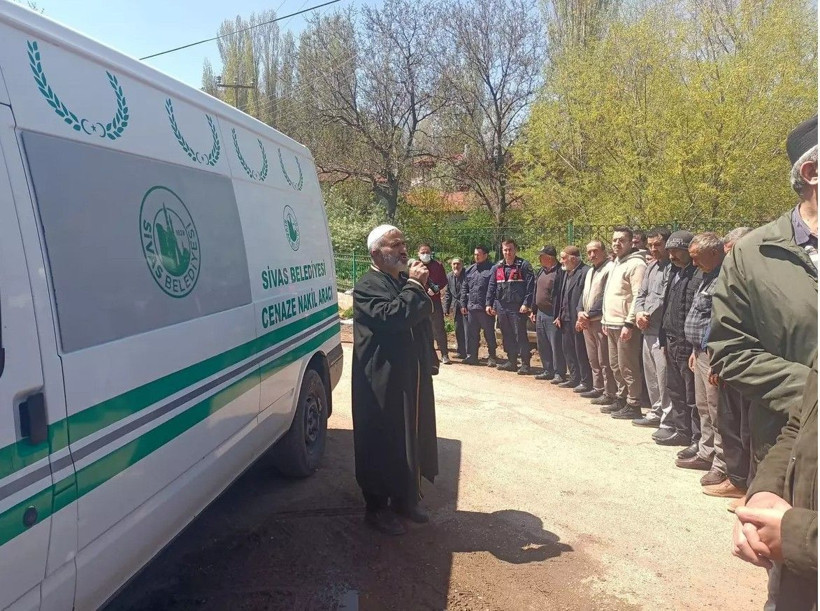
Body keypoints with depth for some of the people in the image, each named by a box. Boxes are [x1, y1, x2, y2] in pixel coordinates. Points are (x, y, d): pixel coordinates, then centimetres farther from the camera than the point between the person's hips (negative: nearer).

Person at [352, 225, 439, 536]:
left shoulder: (406, 281, 14)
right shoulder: (367, 286, -13)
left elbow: (421, 319, 19)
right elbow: (391, 316, -29)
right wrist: (414, 286, -21)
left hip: (413, 378, 8)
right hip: (383, 382, -8)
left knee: (412, 439, 16)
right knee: (382, 444, 3)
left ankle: (405, 499, 32)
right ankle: (377, 507, 19)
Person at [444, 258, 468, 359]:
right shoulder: (449, 276, 9)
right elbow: (448, 293, 14)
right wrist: (446, 308, 10)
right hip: (456, 308, 6)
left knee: (467, 330, -7)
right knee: (458, 331, 11)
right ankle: (462, 352, 22)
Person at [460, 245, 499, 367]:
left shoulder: (492, 269, -7)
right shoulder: (470, 270, 13)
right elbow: (464, 288, 16)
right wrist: (463, 304, 11)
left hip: (486, 308, -6)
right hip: (471, 307, 6)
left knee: (489, 334, 5)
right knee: (472, 334, 10)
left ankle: (492, 357, 14)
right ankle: (472, 356, 18)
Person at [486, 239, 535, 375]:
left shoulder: (524, 266, -4)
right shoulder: (497, 267, 12)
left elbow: (530, 286, -10)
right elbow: (491, 287, 14)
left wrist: (526, 304, -17)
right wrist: (489, 303, 7)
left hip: (517, 307, -6)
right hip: (501, 307, 6)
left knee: (520, 335, -4)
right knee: (506, 336, 12)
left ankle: (525, 364, 2)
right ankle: (511, 361, 22)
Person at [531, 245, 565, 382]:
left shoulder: (559, 272, -15)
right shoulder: (541, 271, 13)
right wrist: (534, 310, 19)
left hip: (553, 315, -9)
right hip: (540, 313, 9)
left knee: (556, 344, -5)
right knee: (542, 345, 14)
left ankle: (559, 373, 4)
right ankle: (548, 370, 24)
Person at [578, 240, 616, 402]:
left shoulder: (610, 269, -11)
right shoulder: (590, 271, 18)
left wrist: (589, 315, -13)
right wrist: (581, 312, 3)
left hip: (600, 321, -9)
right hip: (587, 321, 9)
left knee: (604, 361, -6)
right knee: (593, 359, 16)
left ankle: (610, 393, 1)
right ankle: (598, 388, 26)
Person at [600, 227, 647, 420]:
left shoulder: (636, 264, -11)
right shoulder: (615, 264, 19)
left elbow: (638, 297, -17)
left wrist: (629, 323, -20)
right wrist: (606, 320, 20)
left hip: (625, 325, -9)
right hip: (612, 324, 9)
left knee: (627, 367, -5)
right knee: (616, 365, 15)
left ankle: (633, 405, 3)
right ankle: (621, 399, 25)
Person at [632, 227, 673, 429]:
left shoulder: (672, 267, -11)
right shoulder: (651, 267, 17)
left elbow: (665, 298, -17)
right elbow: (641, 294, 20)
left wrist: (648, 314, -8)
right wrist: (639, 312, 2)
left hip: (663, 330, -9)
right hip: (648, 329, 9)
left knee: (664, 377, -7)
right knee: (651, 375, 16)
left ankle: (668, 419, 1)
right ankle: (656, 412, 28)